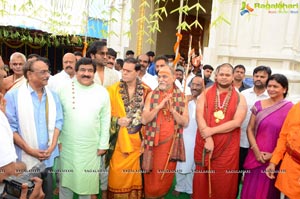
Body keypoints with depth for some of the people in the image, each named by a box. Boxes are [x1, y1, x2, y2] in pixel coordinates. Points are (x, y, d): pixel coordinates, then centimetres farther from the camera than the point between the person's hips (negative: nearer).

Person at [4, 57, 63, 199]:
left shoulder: (53, 96, 7)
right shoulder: (13, 96, -6)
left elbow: (58, 122, 5)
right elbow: (10, 127, -9)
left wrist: (52, 147, -6)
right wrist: (29, 150, -13)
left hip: (48, 157, 4)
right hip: (25, 158, -3)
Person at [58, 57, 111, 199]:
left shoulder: (102, 92, -3)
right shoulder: (65, 89, -4)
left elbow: (105, 120, -1)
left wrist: (103, 144, -1)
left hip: (91, 146, 0)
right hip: (68, 144, 0)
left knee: (87, 179, 14)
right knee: (66, 177, 15)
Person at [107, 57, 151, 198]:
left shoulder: (146, 91, 0)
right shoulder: (114, 90, -2)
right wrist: (118, 120, -17)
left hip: (137, 138, 1)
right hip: (119, 139, -1)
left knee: (134, 172, 11)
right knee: (118, 172, 4)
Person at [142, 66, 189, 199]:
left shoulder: (181, 97, 0)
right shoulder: (152, 95, -2)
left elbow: (185, 122, -5)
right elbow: (144, 120, -10)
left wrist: (172, 109, -18)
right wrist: (159, 106, -19)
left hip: (171, 142, 1)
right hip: (153, 142, 0)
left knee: (166, 176, 14)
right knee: (151, 177, 10)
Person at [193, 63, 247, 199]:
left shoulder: (239, 98, 1)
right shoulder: (205, 94, 3)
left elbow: (236, 122, -11)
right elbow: (199, 116, -7)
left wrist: (211, 131, -16)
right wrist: (208, 139, -17)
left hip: (227, 148, -1)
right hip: (204, 144, 1)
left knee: (223, 183, 10)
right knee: (202, 181, 11)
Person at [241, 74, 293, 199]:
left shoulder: (291, 109, -7)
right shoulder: (259, 105, 1)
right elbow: (250, 129, 2)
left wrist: (274, 154, -11)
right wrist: (256, 151, -8)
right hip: (256, 155, 2)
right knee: (251, 189, 10)